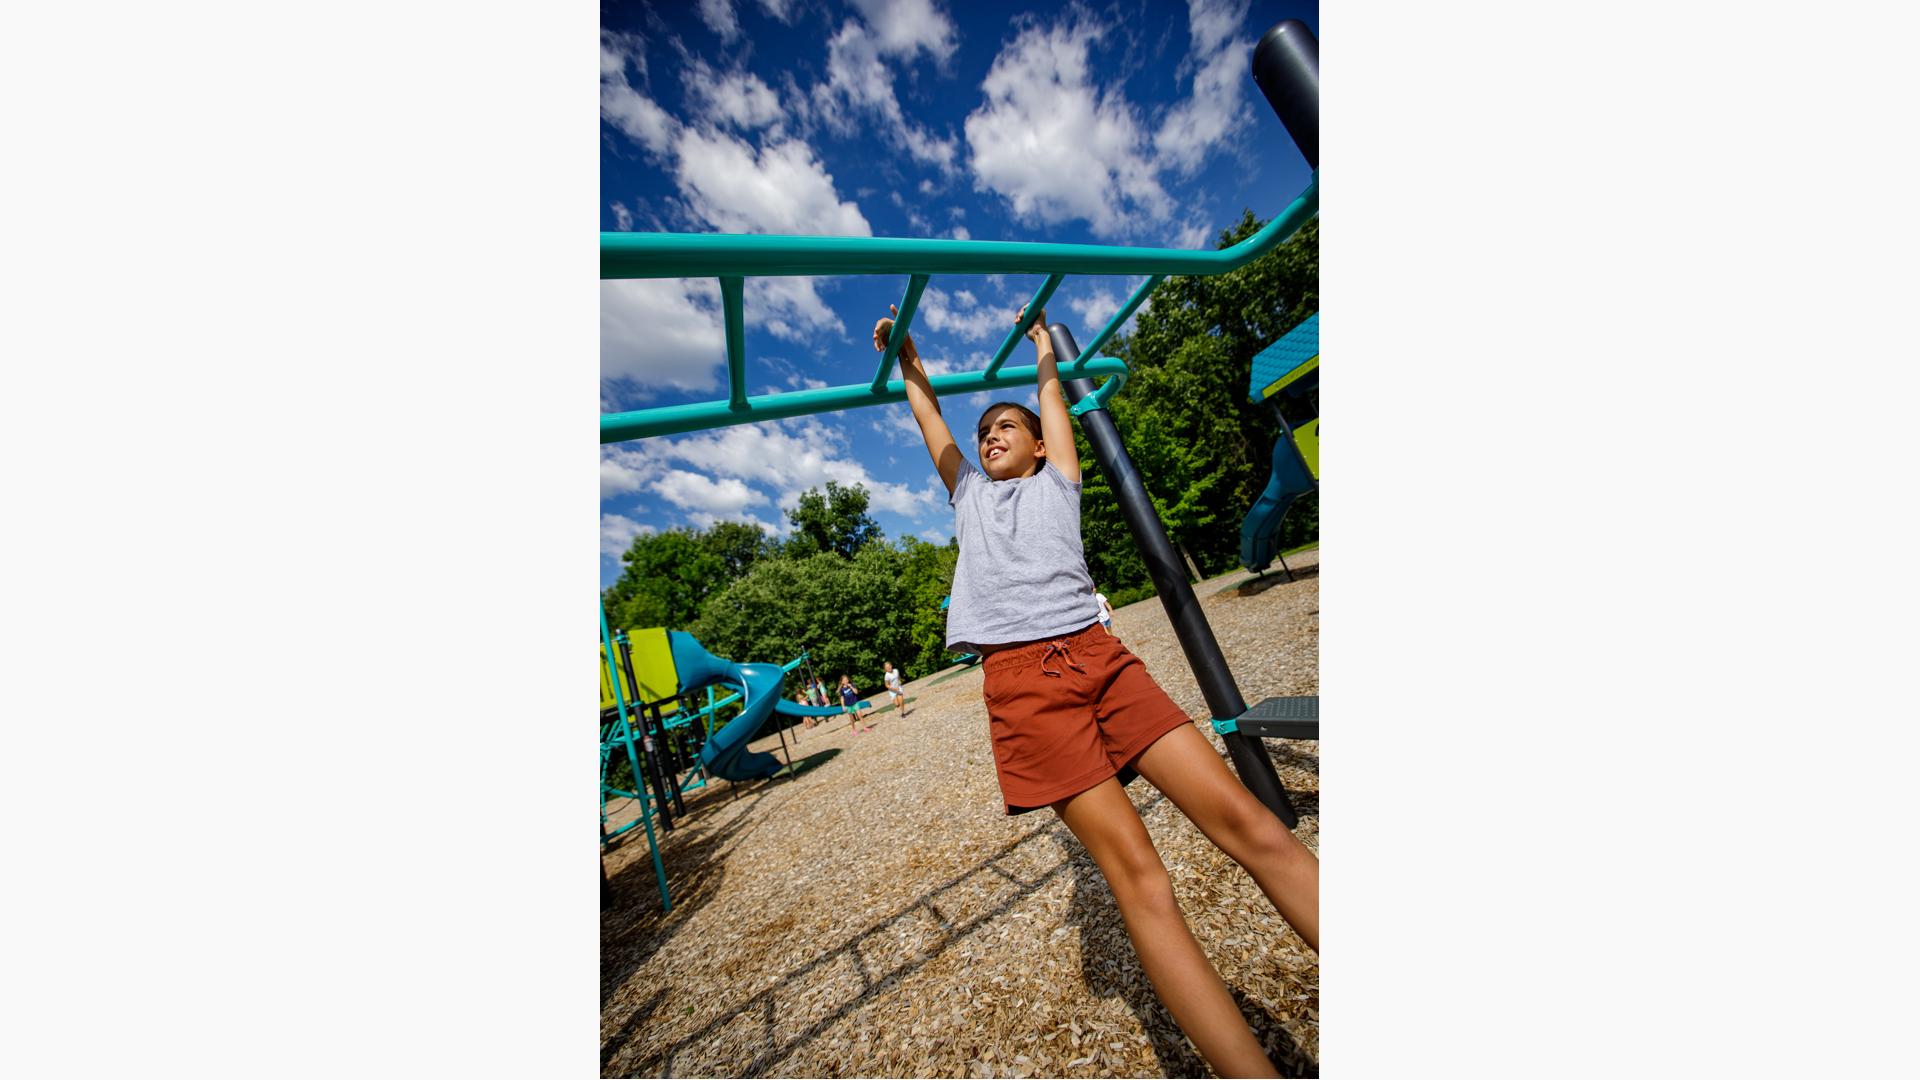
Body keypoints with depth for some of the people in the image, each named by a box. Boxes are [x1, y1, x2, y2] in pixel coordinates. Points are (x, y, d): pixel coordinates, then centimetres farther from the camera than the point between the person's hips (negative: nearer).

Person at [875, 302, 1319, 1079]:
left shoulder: (1057, 483, 24)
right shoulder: (967, 492, 25)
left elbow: (1051, 395, 37)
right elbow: (929, 417, 37)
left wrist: (1042, 342, 53)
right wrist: (906, 360, 48)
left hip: (1100, 656, 2)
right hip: (1021, 680, -1)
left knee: (1249, 824, -7)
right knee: (1138, 876, -8)